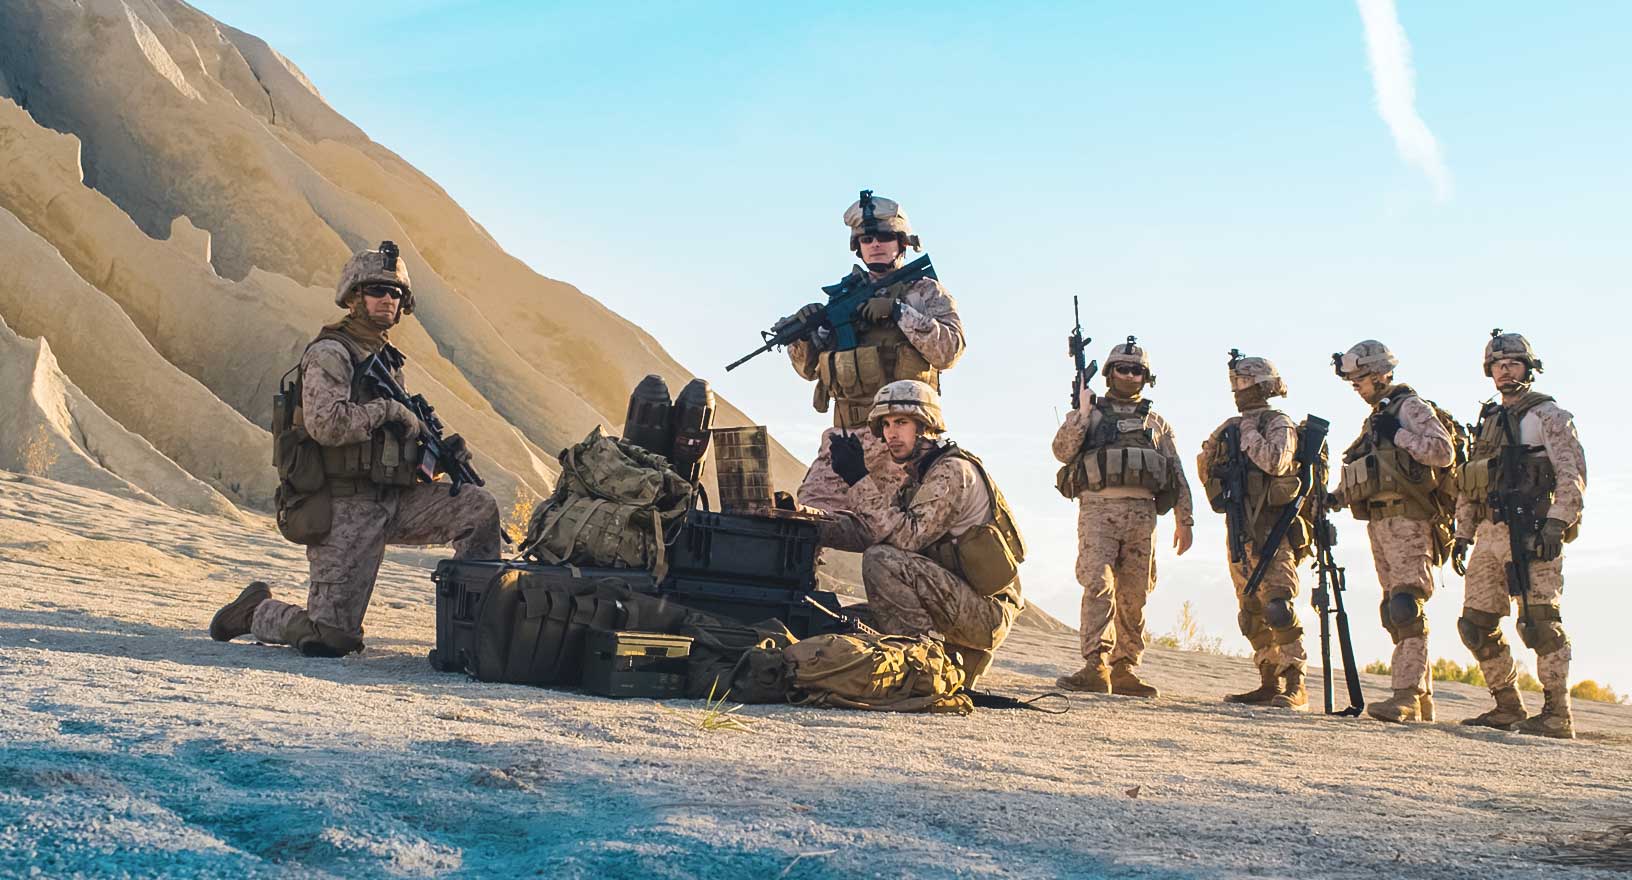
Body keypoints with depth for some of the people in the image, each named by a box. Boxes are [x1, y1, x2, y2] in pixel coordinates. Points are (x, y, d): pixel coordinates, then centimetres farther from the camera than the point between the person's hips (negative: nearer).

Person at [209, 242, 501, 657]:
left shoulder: (385, 358, 18)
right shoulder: (329, 353, -9)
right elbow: (327, 424, -25)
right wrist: (387, 408, -13)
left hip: (391, 499, 7)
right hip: (344, 508, -7)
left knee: (478, 507, -10)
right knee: (331, 638, -8)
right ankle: (258, 610, 21)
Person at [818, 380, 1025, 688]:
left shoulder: (954, 471, -13)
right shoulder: (917, 478, 16)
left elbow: (907, 536, -25)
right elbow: (867, 530, 6)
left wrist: (861, 481, -24)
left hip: (987, 613, -10)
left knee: (881, 561, -23)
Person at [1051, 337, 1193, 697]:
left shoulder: (1158, 424, 20)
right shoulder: (1088, 413, 14)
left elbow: (1178, 476, 18)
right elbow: (1062, 451, -1)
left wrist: (1184, 520, 10)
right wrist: (1082, 414, -9)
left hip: (1142, 513, 3)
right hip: (1098, 508, -3)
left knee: (1134, 596, 3)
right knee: (1098, 585, -17)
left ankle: (1124, 670, 10)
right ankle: (1096, 667, -21)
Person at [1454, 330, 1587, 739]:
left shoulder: (1548, 415, 1)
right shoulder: (1488, 420, 22)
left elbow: (1573, 474, -9)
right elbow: (1468, 485, 23)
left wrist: (1556, 525, -19)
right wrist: (1462, 534, 16)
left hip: (1531, 532, -7)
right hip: (1490, 535, 7)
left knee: (1539, 621, -11)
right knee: (1476, 624, 5)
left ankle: (1557, 715, -6)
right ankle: (1508, 708, 15)